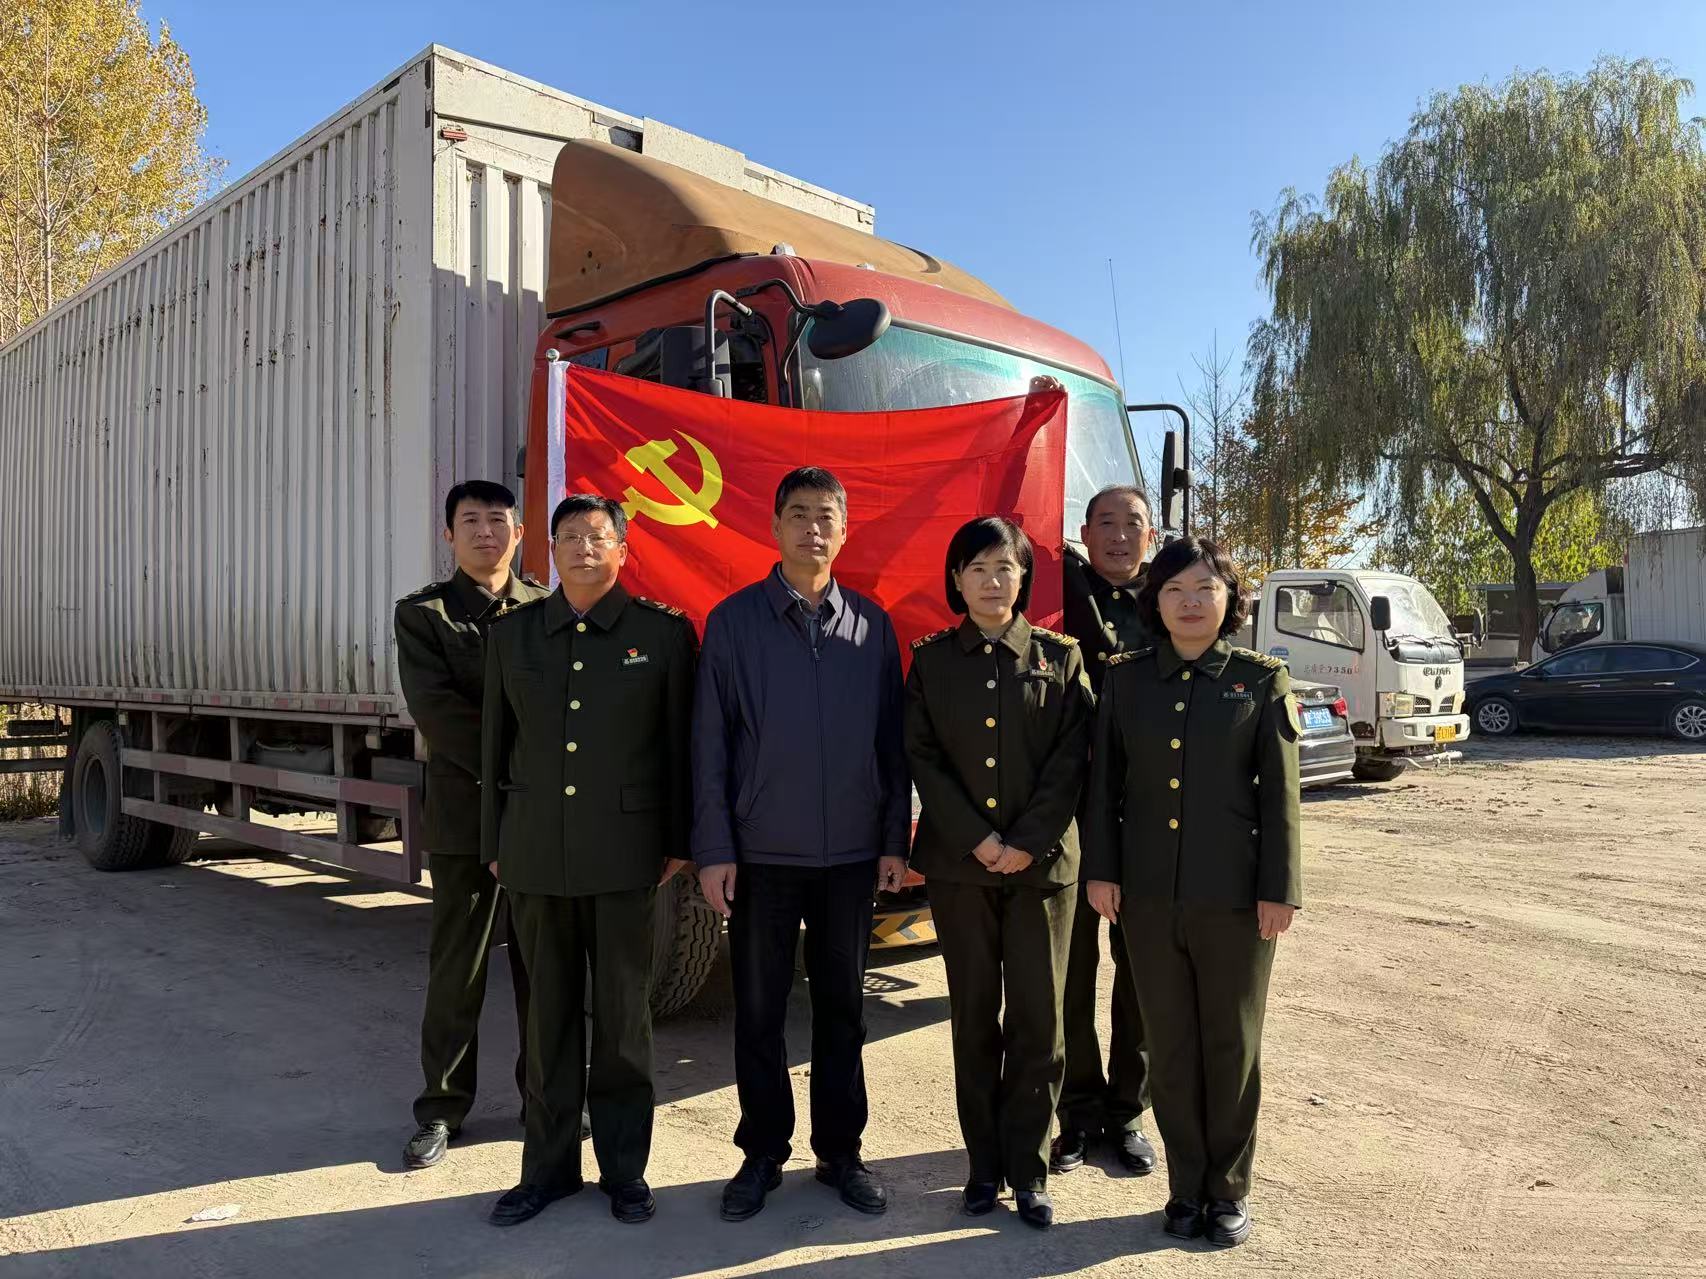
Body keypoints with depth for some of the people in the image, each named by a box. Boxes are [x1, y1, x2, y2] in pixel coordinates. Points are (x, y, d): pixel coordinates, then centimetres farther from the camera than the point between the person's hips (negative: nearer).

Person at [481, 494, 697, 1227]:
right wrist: (495, 844, 10)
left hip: (625, 855, -2)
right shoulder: (514, 634, 7)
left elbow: (680, 745, -1)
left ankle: (623, 1168, 24)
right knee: (550, 1010, 12)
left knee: (623, 1013, 8)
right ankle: (549, 1164, 27)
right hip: (536, 854, 3)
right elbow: (496, 745, 10)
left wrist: (677, 843, -1)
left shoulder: (664, 633, -2)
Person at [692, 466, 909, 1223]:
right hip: (762, 850, -1)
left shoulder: (871, 625, 3)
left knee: (842, 1007, 12)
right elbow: (710, 742, -4)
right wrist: (713, 848, -7)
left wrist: (894, 839, 1)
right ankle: (763, 1152, 26)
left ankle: (840, 1151, 28)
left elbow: (890, 740, 5)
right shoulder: (734, 620, -3)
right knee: (759, 1010, 10)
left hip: (851, 853, 2)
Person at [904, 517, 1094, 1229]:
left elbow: (1072, 759, -2)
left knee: (1038, 1020, 2)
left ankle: (1028, 1169, 17)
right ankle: (984, 1165, 22)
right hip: (958, 863, 1)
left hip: (1042, 863, -1)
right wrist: (976, 837, -11)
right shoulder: (932, 660, 6)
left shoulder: (1060, 657, 4)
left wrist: (1028, 842, -12)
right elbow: (922, 757, 0)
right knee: (974, 1018, 9)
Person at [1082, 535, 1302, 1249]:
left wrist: (1278, 889, -7)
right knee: (1169, 1045, 12)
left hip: (1235, 895, -2)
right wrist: (1101, 870, 1)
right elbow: (1104, 781, 5)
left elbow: (1279, 793, -3)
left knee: (1232, 1045, 10)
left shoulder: (1261, 680, -1)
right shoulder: (1125, 678, 4)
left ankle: (1228, 1189, 28)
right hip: (1147, 893, 2)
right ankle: (1186, 1185, 28)